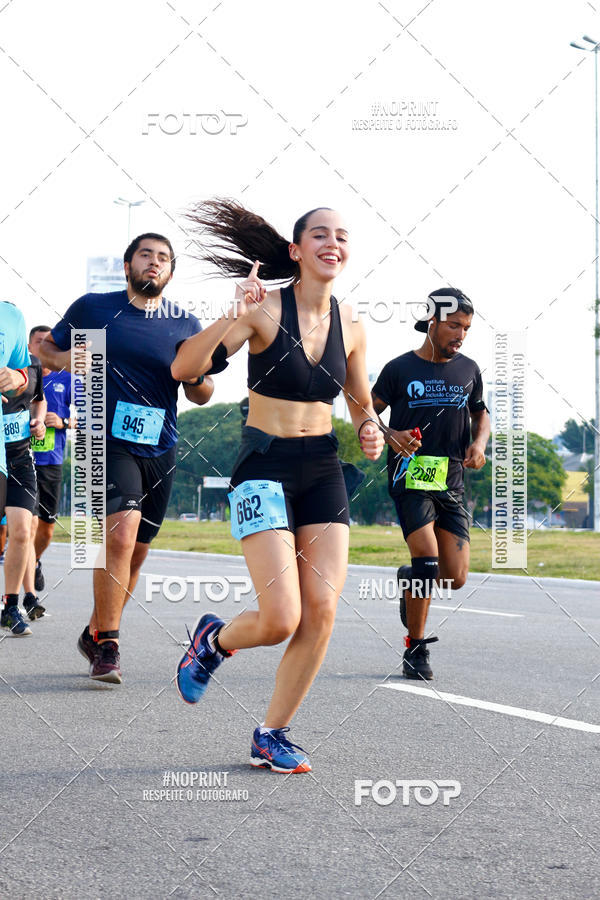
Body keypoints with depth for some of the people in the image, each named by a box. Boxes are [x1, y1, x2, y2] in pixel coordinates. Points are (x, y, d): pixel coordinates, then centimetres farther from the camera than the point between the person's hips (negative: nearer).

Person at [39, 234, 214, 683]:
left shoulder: (186, 325, 6)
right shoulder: (93, 308, 1)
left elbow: (201, 396, 13)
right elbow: (46, 348, 15)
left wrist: (199, 375, -11)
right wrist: (65, 359, -8)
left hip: (159, 449, 4)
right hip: (107, 441, -4)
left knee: (135, 553, 12)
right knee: (121, 532, -24)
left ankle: (96, 632, 33)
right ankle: (107, 645, -15)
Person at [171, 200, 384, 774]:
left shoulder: (349, 328, 6)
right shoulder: (265, 308, -9)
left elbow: (360, 403, 21)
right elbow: (184, 368, -18)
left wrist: (369, 430, -1)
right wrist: (234, 317, -31)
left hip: (324, 471, 5)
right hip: (265, 468, -5)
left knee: (322, 612, -7)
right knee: (281, 619, -14)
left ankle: (272, 734, 10)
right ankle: (214, 640, 21)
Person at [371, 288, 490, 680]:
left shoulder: (469, 370, 10)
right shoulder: (400, 368, -1)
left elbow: (481, 412, 23)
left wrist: (480, 443, 3)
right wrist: (390, 435, -15)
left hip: (451, 480, 4)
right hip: (411, 474, -4)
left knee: (455, 577, -1)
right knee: (427, 558, -20)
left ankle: (410, 579, 35)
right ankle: (416, 649, -4)